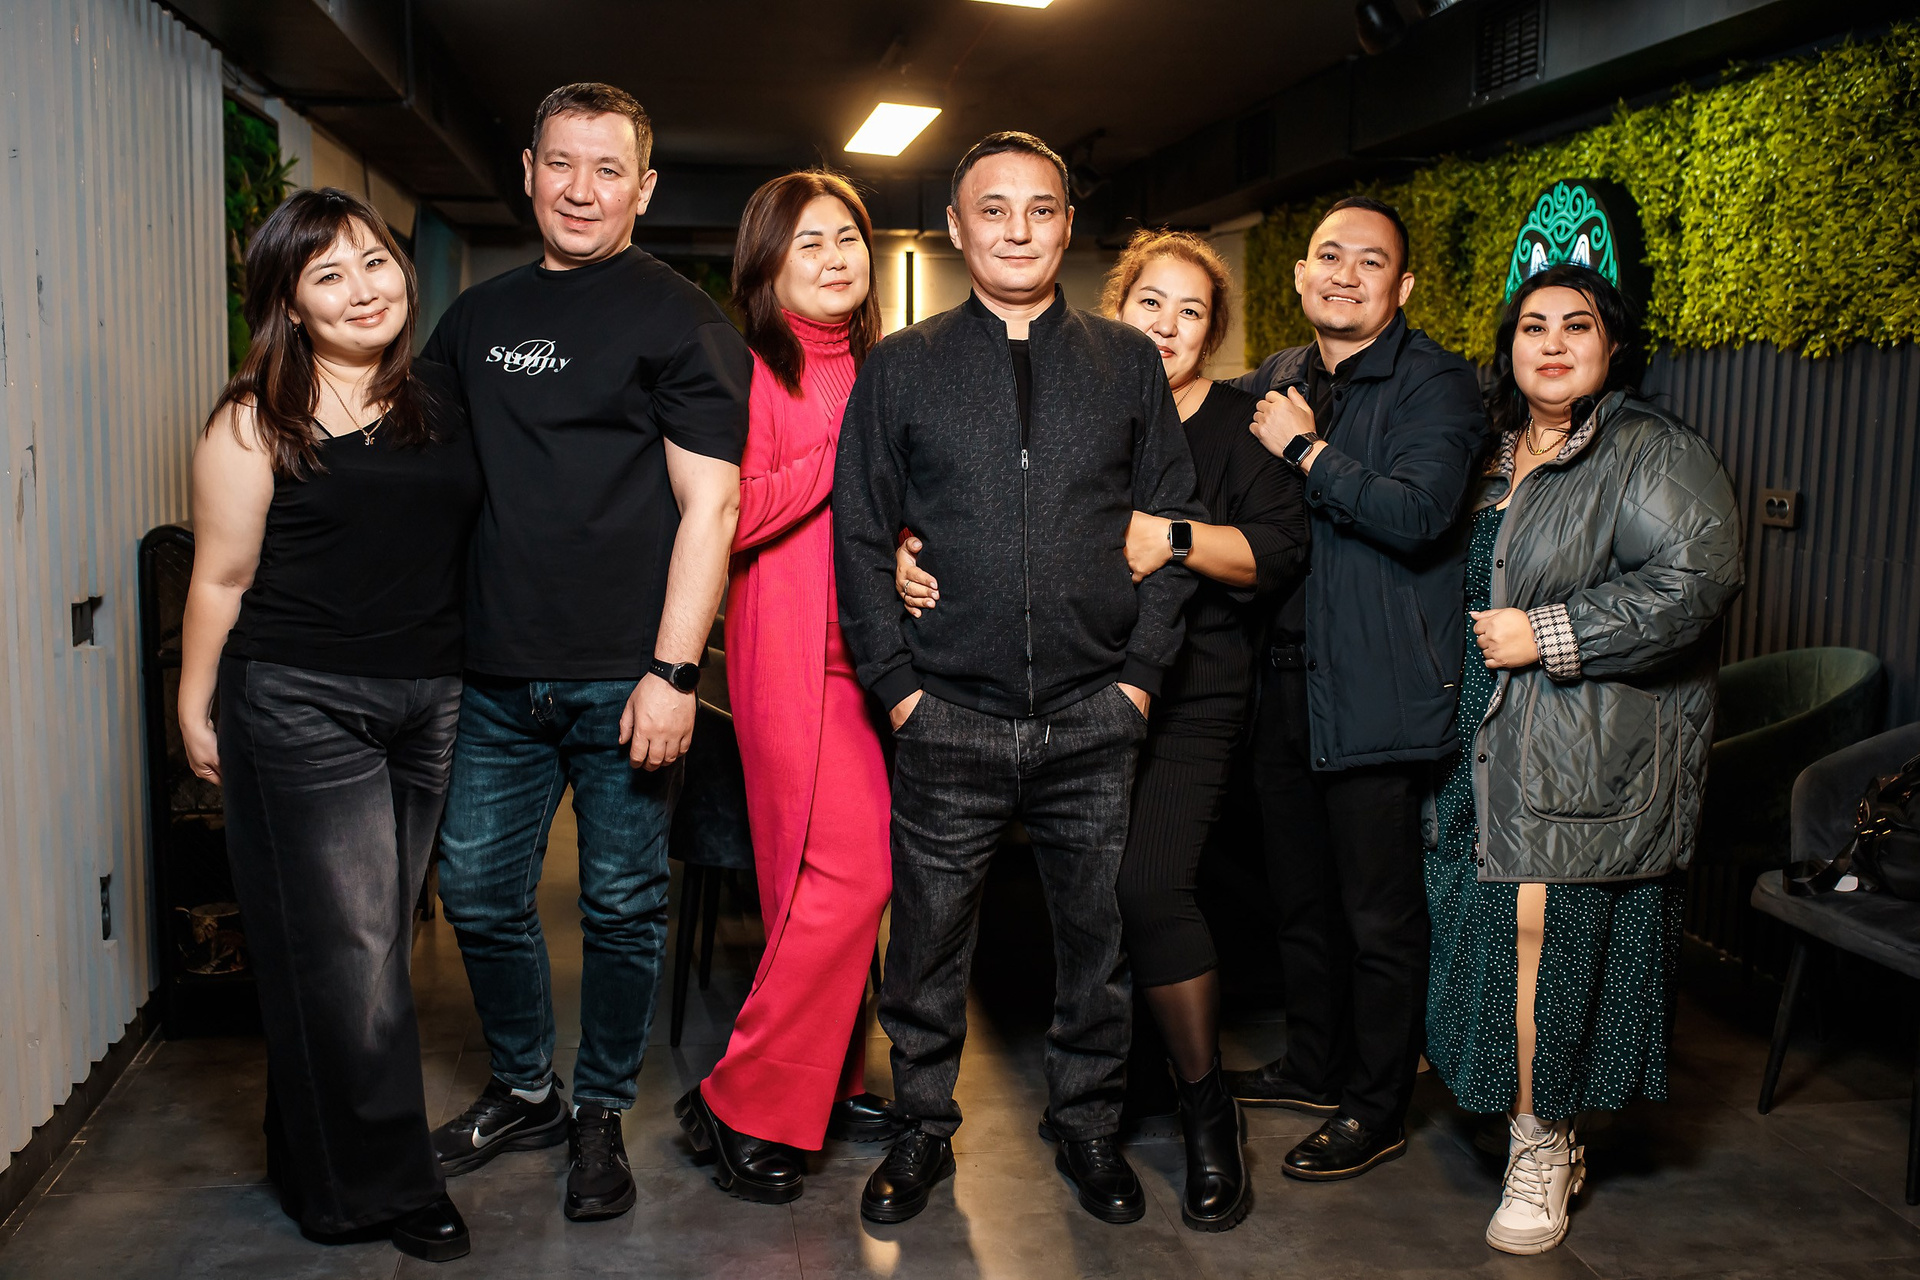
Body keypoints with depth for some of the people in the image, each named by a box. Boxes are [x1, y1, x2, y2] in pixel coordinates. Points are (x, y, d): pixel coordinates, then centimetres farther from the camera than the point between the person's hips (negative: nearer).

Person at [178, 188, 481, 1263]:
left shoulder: (442, 398, 8)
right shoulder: (257, 421, -5)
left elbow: (476, 536, 16)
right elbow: (220, 579, -1)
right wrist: (195, 710, 2)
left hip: (430, 702, 5)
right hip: (302, 704, -4)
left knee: (384, 931, 11)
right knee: (343, 945, -1)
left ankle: (326, 1161, 27)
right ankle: (384, 1185, 13)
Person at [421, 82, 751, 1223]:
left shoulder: (678, 319, -3)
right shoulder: (477, 318, 15)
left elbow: (709, 502, -10)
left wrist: (672, 671, -17)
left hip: (624, 678, -5)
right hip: (495, 675, 6)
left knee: (623, 905, 6)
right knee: (479, 892, 11)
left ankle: (603, 1116, 24)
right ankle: (525, 1091, 32)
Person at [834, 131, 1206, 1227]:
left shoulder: (1128, 360, 8)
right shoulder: (902, 368, 6)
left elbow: (1176, 519, 7)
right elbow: (860, 538, 4)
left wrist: (1143, 672, -1)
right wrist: (897, 682, -4)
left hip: (1096, 720, 1)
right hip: (948, 720, 0)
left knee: (1100, 935, 11)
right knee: (929, 941, 9)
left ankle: (1090, 1127, 31)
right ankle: (924, 1128, 28)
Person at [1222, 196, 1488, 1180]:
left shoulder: (1435, 385, -7)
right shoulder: (1270, 383, 13)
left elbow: (1418, 512, -22)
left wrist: (1305, 450, -15)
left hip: (1378, 687, -6)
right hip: (1285, 678, 7)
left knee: (1379, 913, 3)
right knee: (1300, 894, 18)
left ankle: (1377, 1107, 18)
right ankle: (1313, 1066, 35)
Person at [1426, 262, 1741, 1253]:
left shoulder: (1653, 454, -5)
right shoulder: (1498, 460, 17)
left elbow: (1693, 581, -18)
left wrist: (1547, 636, -16)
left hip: (1590, 762, -7)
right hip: (1489, 756, 7)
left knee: (1549, 938, -7)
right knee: (1502, 937, 8)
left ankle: (1541, 1148, 9)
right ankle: (1542, 1131, 25)